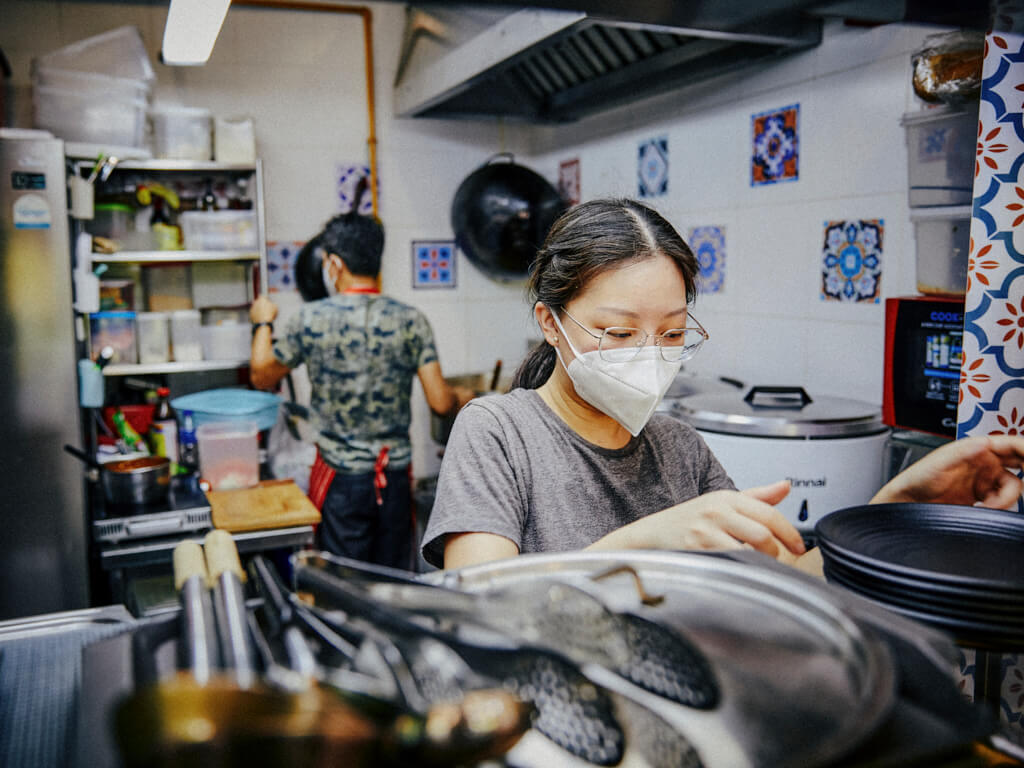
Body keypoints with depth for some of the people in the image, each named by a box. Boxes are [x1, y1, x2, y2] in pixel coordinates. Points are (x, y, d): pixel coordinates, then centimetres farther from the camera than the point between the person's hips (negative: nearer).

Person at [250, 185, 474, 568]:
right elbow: (440, 401, -4)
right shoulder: (411, 321, -4)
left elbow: (262, 377, 6)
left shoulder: (310, 320, -9)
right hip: (396, 477, 2)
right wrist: (463, 397, 19)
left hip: (341, 478, -2)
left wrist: (263, 322, 22)